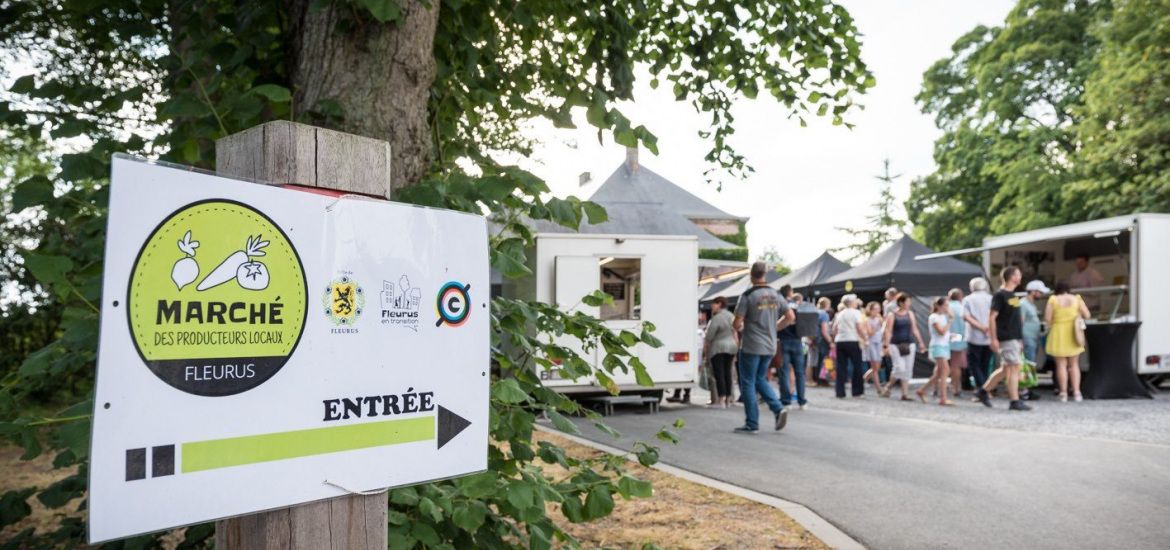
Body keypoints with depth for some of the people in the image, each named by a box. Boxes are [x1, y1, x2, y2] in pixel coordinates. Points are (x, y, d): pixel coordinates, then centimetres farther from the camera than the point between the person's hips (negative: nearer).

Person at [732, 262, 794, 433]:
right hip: (770, 346, 6)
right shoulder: (775, 296, 5)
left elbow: (738, 323, -15)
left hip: (751, 346, -6)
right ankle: (778, 409, 2)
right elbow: (791, 317, 9)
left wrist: (740, 329, 7)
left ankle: (752, 424, 5)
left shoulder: (748, 296, -13)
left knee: (748, 383, 3)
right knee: (760, 380, 21)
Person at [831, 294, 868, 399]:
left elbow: (834, 329, 13)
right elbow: (860, 328, -10)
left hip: (839, 341, 5)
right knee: (857, 366, 6)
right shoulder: (856, 312, -2)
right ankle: (858, 391, 8)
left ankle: (840, 392, 2)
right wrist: (865, 338, 0)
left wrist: (835, 341, 21)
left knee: (841, 367, 4)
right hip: (852, 341, -5)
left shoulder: (840, 314, 15)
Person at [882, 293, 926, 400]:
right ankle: (889, 386, 12)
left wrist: (920, 343, 8)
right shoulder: (892, 315, -4)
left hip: (909, 344, 5)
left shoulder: (910, 314, 10)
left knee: (908, 370, 2)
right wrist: (886, 345, -14)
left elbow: (915, 330, 13)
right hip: (895, 345, -5)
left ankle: (905, 394, 8)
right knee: (900, 368, -13)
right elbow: (888, 332, -7)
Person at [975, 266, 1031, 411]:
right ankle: (1015, 401, -2)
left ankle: (983, 391, 21)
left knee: (1006, 369, 11)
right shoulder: (1000, 295, -11)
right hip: (1006, 338, -9)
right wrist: (994, 339, -19)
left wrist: (1021, 339, 21)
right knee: (1014, 367, -8)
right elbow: (992, 318, -15)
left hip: (1016, 338, 9)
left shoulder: (1013, 295, 15)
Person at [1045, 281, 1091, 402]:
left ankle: (1063, 393, 0)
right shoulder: (1076, 299, 1)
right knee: (1074, 364, 11)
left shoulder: (1053, 299, -5)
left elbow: (1047, 318, -11)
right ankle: (1076, 392, 4)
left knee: (1061, 365, 1)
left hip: (1058, 335, -2)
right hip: (1073, 336, 2)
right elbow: (1087, 315, 1)